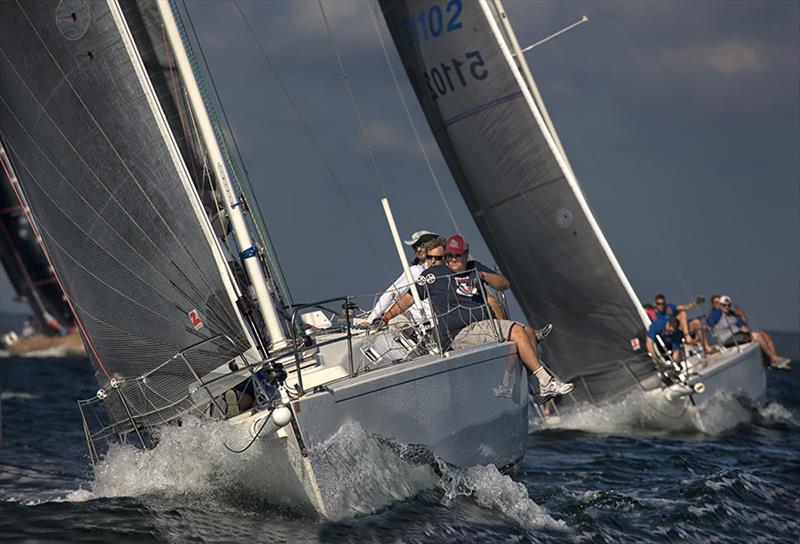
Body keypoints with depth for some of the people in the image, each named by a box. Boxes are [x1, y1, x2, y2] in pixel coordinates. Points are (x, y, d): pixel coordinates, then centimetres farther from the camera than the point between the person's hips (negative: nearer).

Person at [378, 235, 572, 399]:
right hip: (459, 334, -7)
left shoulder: (475, 268, 17)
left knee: (528, 331, 0)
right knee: (518, 332, -22)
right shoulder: (434, 274, 2)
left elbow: (504, 284, 12)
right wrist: (386, 317, 0)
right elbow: (409, 297, 6)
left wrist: (483, 276, -7)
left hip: (484, 324, 7)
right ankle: (545, 382, -25)